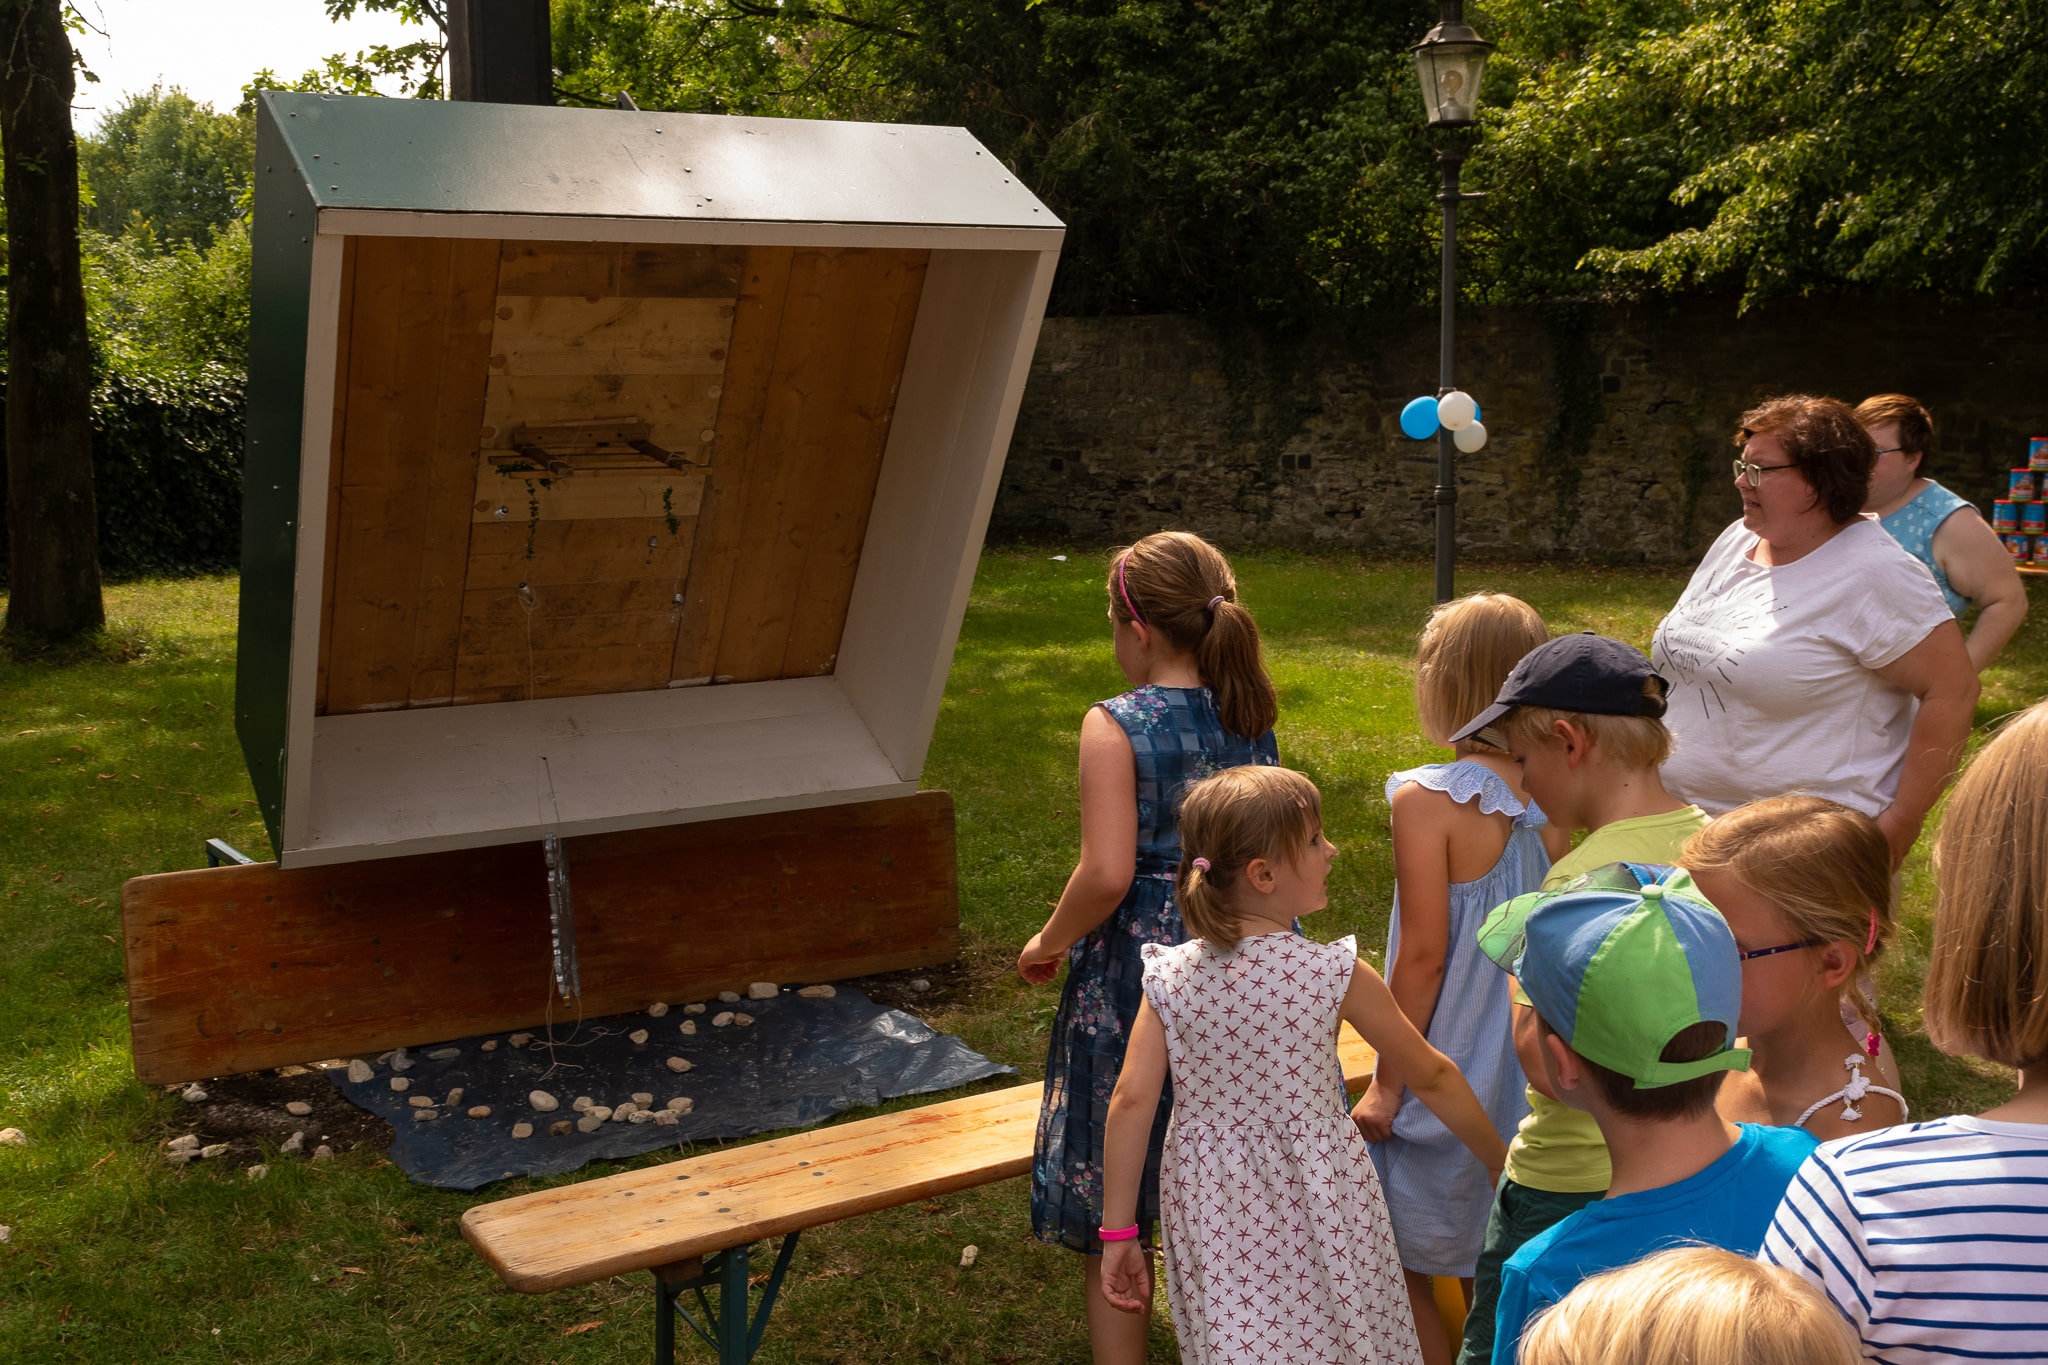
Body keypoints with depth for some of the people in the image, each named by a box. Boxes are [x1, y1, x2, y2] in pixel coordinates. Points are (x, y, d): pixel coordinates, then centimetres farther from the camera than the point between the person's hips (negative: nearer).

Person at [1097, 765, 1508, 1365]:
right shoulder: (1335, 974, -14)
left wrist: (1118, 1233, -3)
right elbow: (1431, 1076, -4)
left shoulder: (1170, 977, -9)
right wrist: (1500, 1162, 11)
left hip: (1213, 1212, 2)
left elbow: (1132, 1102, -11)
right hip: (1318, 1201, -2)